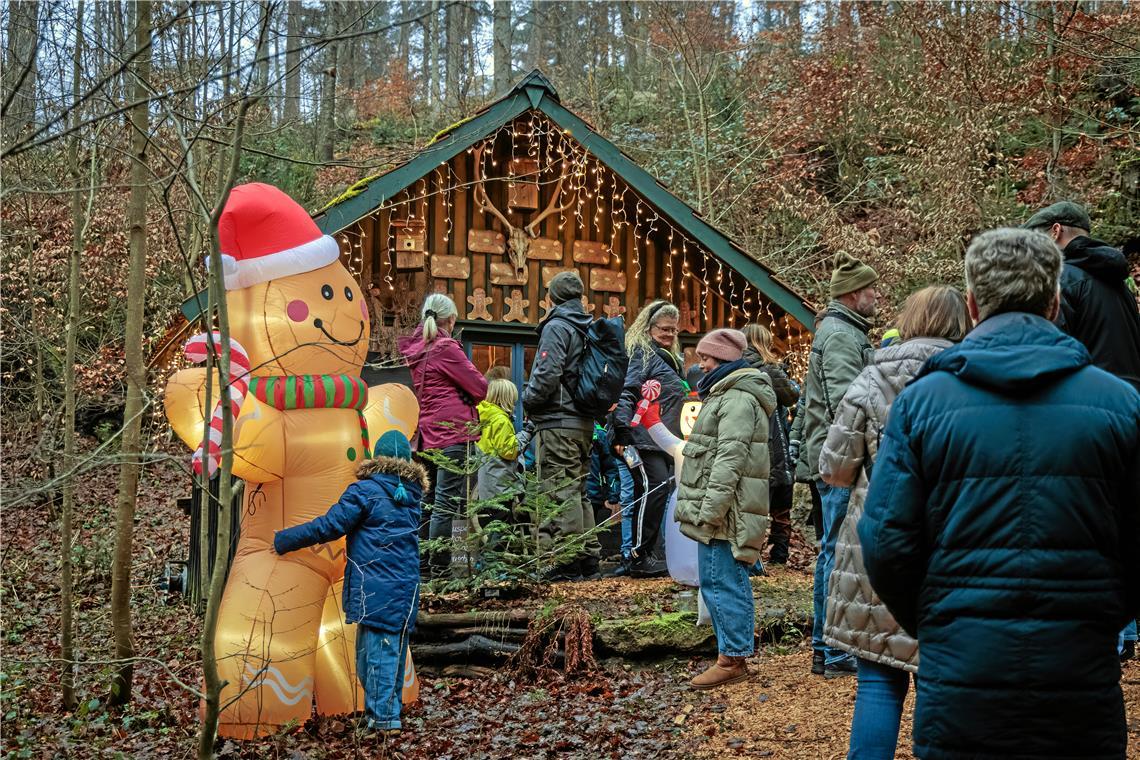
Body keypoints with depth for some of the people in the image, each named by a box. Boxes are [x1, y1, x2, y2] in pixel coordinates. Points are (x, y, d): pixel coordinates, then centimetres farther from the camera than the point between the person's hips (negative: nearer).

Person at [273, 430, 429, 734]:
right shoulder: (411, 497, 13)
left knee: (376, 651, -3)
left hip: (375, 589, -6)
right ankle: (380, 713, 18)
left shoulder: (365, 491, -7)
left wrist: (283, 540, 1)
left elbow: (328, 526, -9)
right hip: (407, 592, 6)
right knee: (394, 650, 11)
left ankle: (383, 718, -4)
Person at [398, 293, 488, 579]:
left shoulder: (415, 349, 12)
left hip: (427, 433, 8)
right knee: (447, 502, -7)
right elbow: (480, 388, -8)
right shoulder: (446, 348, -11)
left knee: (429, 501, 14)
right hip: (453, 431, -8)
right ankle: (439, 567, -7)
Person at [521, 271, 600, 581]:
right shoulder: (586, 328, 15)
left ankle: (568, 563, -7)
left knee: (561, 493, -7)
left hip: (557, 422, -9)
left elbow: (547, 375, -20)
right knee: (578, 490, 16)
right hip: (584, 422, 9)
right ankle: (588, 557, 19)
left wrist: (528, 400, -3)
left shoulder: (556, 327, -10)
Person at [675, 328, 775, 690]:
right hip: (717, 511, 11)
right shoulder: (725, 393, 21)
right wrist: (699, 508, 24)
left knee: (721, 581, -8)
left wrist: (710, 509, -24)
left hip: (726, 511, -11)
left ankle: (732, 659, -3)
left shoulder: (738, 399, -14)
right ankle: (734, 654, 20)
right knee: (727, 581, 13)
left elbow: (730, 459, -22)